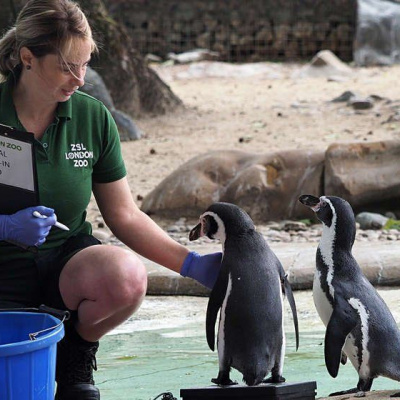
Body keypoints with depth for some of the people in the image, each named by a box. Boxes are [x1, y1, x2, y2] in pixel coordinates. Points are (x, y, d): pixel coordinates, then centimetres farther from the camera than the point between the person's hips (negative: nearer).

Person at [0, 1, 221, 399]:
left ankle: (76, 352, 0)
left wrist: (192, 264, -5)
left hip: (66, 261, 3)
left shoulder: (93, 119, -1)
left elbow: (124, 216, 4)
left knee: (128, 276, -32)